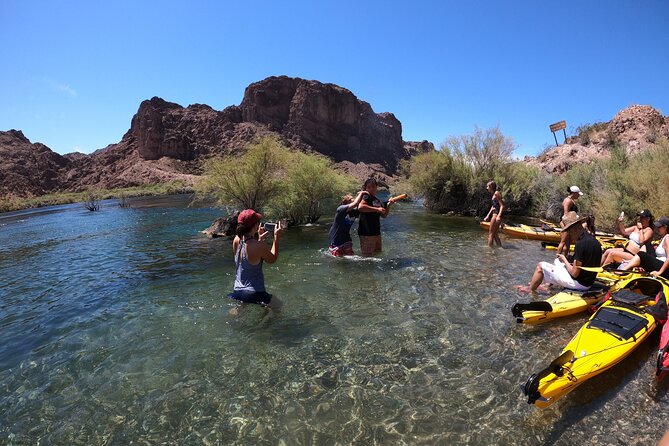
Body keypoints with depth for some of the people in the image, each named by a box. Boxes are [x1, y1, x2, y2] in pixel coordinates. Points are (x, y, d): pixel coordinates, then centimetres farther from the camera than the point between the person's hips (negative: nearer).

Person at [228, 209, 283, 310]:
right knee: (279, 306, 15)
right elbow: (272, 259, -3)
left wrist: (260, 238, 18)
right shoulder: (260, 246, -24)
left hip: (237, 292, 7)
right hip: (254, 294, -6)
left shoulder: (237, 240, -3)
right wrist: (276, 237, 2)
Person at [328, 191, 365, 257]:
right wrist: (361, 193, -20)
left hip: (346, 240, 6)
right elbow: (355, 204, -32)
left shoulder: (353, 212, -1)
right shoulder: (340, 209, -22)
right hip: (336, 241, -6)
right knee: (338, 257, 2)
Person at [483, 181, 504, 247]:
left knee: (491, 234, -4)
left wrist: (499, 216, -27)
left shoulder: (497, 193, -11)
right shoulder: (494, 194, 17)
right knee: (495, 235, 15)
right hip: (495, 214, 10)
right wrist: (488, 216, 25)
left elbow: (502, 206, -17)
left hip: (496, 215, -10)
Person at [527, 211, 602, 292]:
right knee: (557, 261, 27)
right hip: (589, 282, 9)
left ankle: (530, 291, 14)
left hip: (578, 283, -9)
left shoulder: (581, 244, -25)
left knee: (541, 266, -1)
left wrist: (564, 259, -7)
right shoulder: (595, 242, 2)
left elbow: (574, 273, -23)